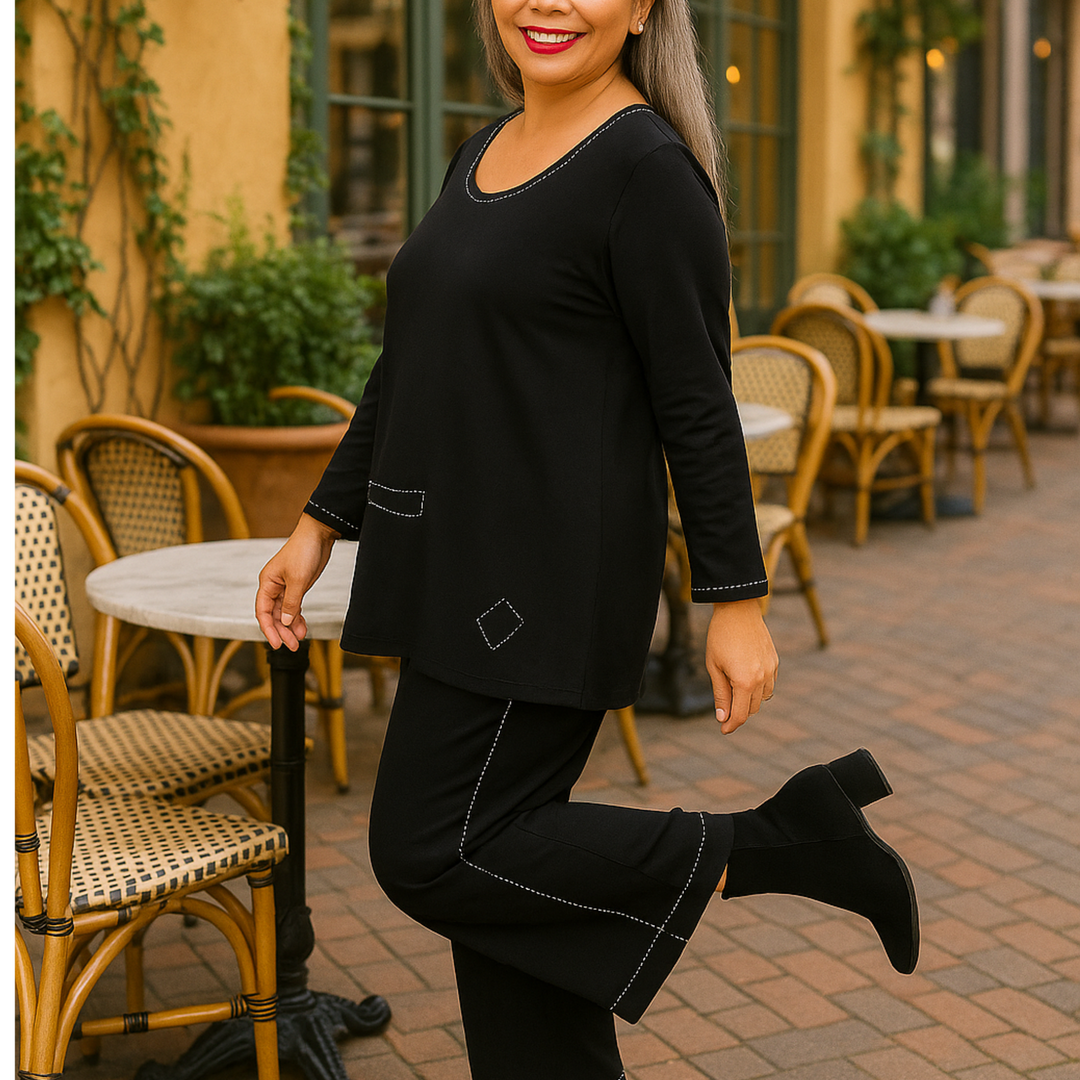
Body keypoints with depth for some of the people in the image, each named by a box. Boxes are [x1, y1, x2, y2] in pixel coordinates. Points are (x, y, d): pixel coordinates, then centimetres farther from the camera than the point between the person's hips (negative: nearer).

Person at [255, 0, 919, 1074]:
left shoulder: (649, 167, -12)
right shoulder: (485, 152, 14)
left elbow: (696, 405, -13)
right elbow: (409, 369, 18)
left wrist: (737, 603, -14)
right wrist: (321, 524, 17)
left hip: (550, 575, -9)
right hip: (463, 571, 9)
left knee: (433, 856, -6)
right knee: (494, 852, 11)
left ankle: (775, 840, 1)